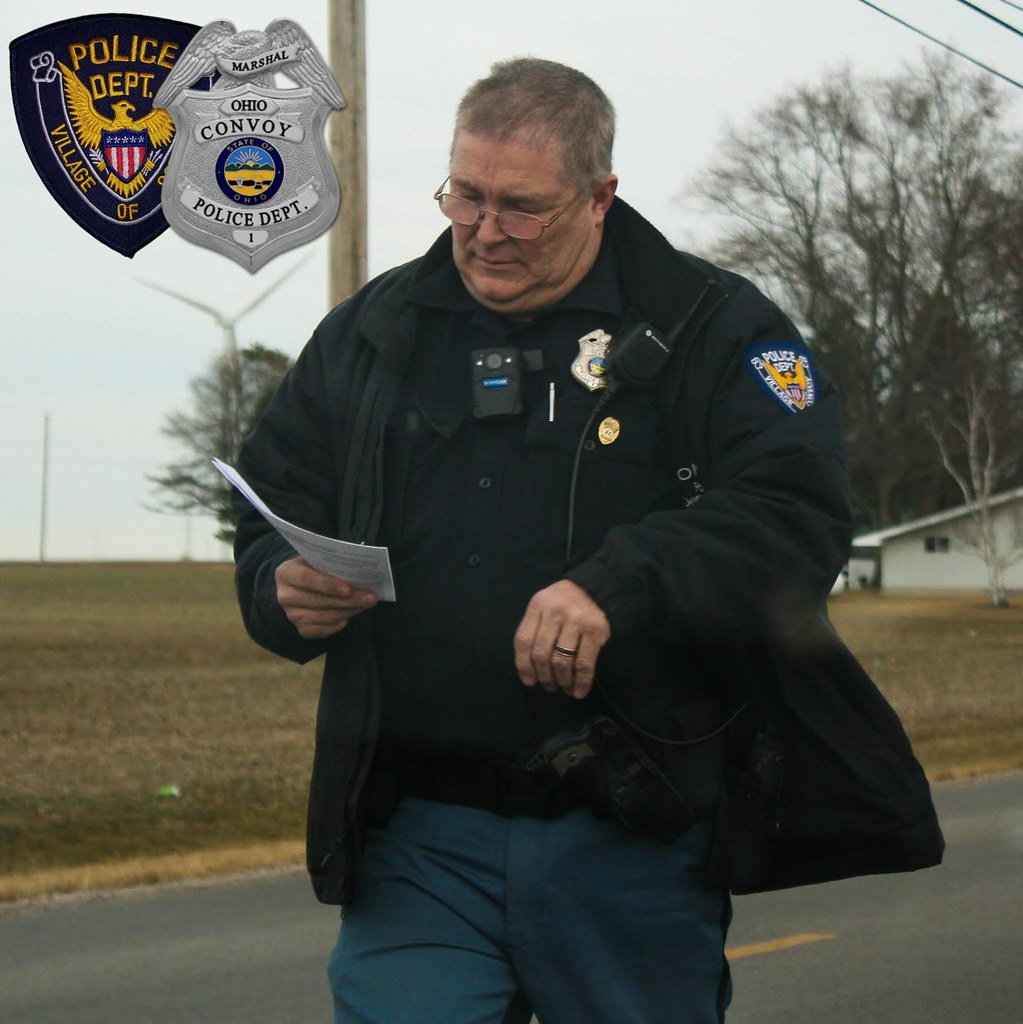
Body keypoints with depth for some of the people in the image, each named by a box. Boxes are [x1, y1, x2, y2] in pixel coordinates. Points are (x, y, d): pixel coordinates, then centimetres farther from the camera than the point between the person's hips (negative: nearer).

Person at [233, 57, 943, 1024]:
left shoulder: (710, 328, 0)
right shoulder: (367, 335, 12)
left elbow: (799, 515, -13)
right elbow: (266, 522, 17)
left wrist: (622, 583, -28)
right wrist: (285, 590, -8)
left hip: (633, 844, -2)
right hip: (419, 841, 2)